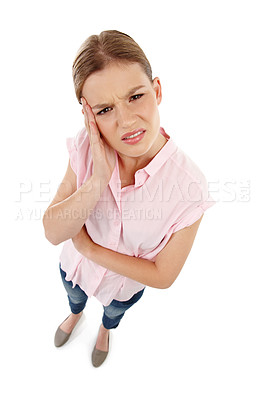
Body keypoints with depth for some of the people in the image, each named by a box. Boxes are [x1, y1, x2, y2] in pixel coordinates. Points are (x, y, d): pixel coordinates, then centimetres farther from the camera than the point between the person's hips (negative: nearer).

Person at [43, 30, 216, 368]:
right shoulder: (86, 147, -28)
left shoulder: (189, 186, -37)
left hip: (125, 283, -1)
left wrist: (90, 248, -26)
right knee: (73, 296, 36)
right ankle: (76, 314, 75)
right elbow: (53, 233, -27)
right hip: (75, 267, 2)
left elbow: (163, 276, -26)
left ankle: (105, 329, 73)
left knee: (114, 311, 35)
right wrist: (98, 179, -42)